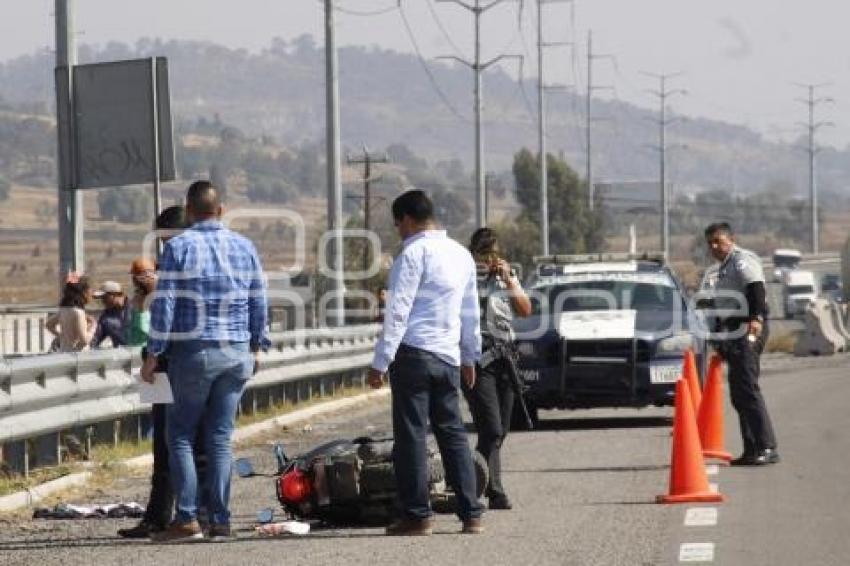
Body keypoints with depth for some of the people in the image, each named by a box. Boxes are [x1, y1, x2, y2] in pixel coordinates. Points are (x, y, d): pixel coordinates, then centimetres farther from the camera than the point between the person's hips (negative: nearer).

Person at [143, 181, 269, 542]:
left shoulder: (179, 247, -6)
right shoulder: (244, 247, 7)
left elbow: (164, 304, -9)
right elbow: (258, 303, 10)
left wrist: (153, 354, -4)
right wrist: (256, 347, 20)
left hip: (193, 352, -4)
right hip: (237, 355, 4)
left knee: (180, 435, 4)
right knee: (220, 438, 8)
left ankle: (187, 519, -5)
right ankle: (220, 521, 4)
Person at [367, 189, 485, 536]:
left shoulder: (413, 253, -9)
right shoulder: (461, 254, 15)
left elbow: (398, 312, -14)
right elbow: (471, 312, 21)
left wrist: (380, 362, -13)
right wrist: (471, 357, 30)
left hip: (414, 353, -7)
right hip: (449, 357, 7)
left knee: (411, 435, -3)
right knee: (453, 433, 11)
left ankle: (417, 516, -4)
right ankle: (471, 514, 7)